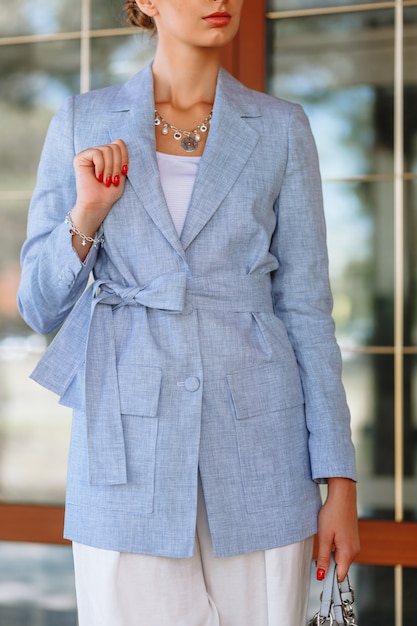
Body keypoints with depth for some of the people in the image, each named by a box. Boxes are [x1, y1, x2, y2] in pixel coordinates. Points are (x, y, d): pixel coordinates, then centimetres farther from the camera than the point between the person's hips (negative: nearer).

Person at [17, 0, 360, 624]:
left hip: (256, 445, 0)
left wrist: (339, 480, -1)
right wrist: (88, 213, -11)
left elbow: (306, 308, 4)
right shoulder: (83, 123, 6)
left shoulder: (281, 128, 6)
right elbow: (40, 307, 7)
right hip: (129, 450, 0)